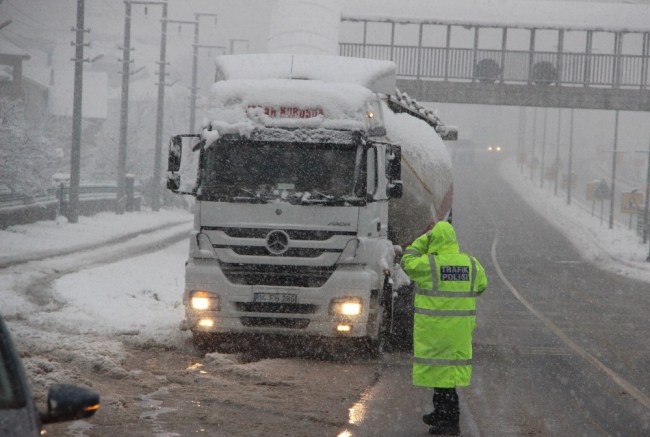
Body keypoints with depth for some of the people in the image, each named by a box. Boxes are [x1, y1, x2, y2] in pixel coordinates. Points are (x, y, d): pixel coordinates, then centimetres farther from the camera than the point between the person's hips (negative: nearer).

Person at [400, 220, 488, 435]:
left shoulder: (429, 264, -13)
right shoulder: (470, 263, 2)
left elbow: (407, 263, 5)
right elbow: (481, 285, 17)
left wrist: (422, 241, 9)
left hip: (435, 326, -6)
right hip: (460, 327, 6)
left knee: (441, 370, -2)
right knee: (447, 367, 19)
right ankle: (441, 413, 30)